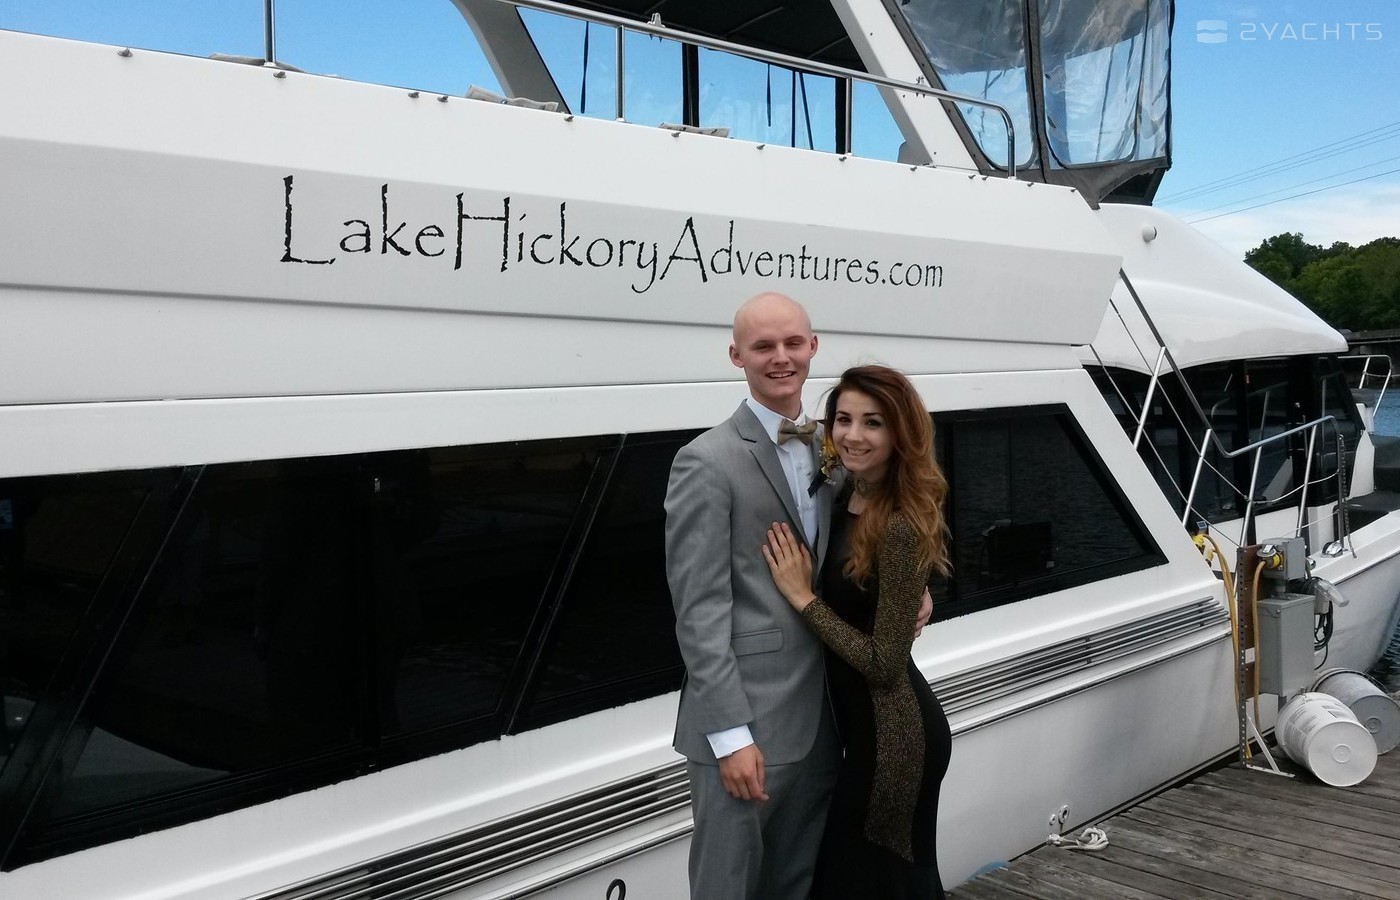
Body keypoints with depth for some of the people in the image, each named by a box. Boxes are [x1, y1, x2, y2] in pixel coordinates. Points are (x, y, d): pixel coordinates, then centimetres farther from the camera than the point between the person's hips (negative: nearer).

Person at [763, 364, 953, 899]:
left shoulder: (901, 526, -24)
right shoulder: (846, 499, 2)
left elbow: (885, 664, -23)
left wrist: (802, 595, -20)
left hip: (893, 738, -9)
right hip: (869, 729, 9)